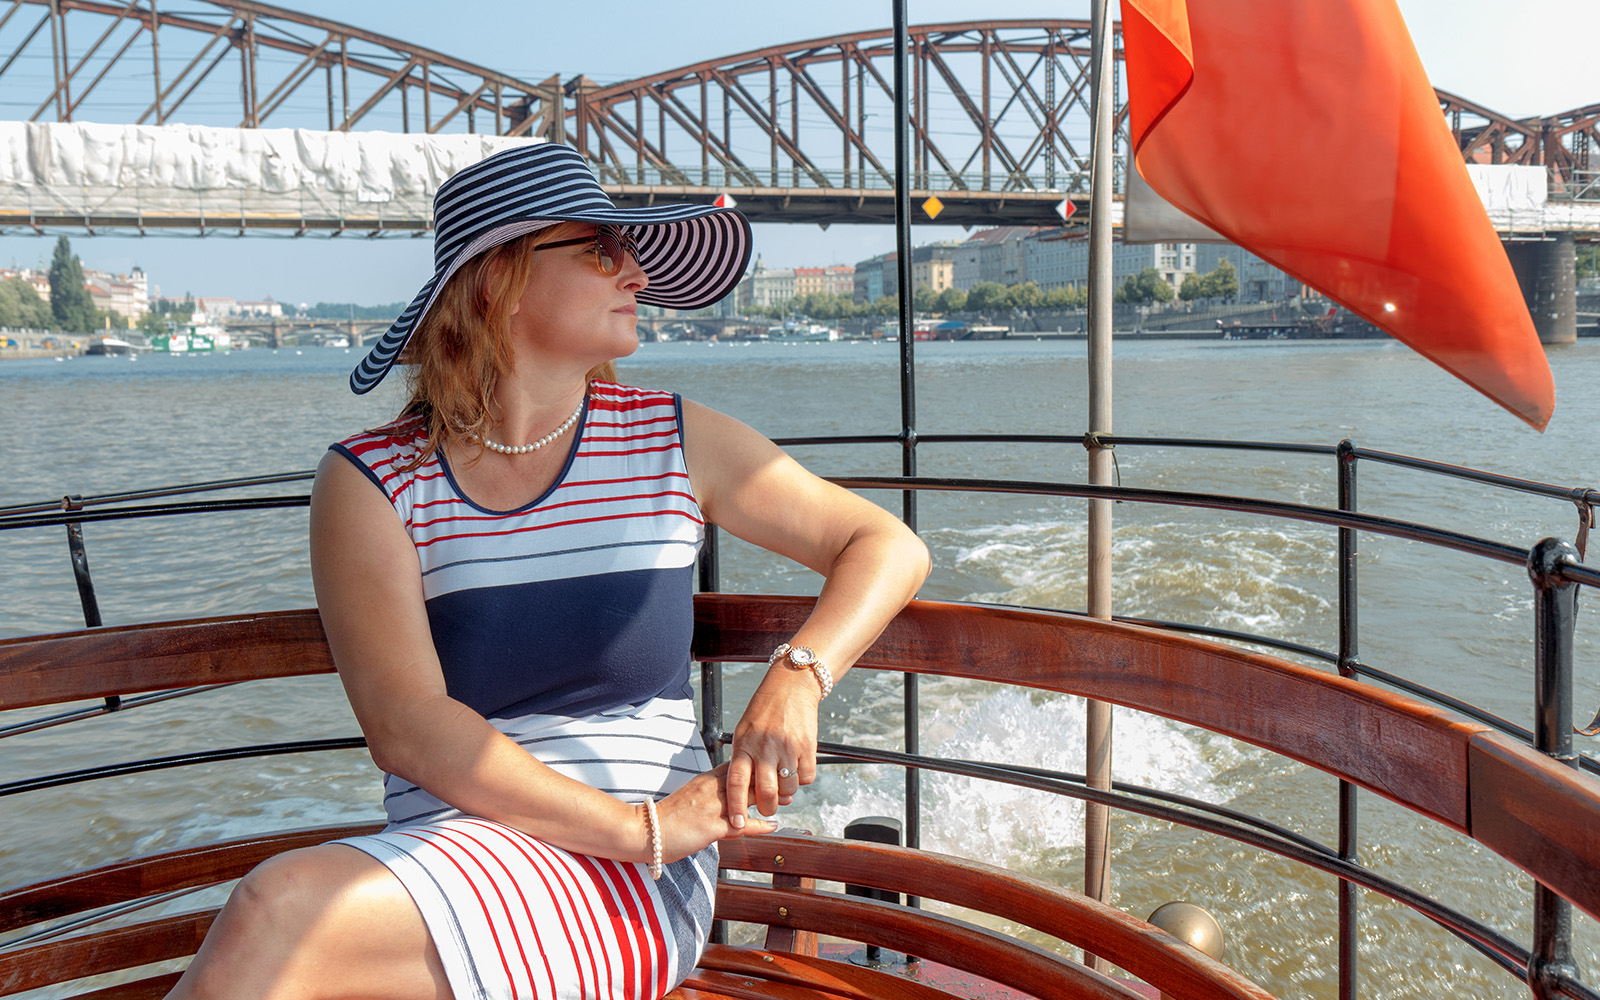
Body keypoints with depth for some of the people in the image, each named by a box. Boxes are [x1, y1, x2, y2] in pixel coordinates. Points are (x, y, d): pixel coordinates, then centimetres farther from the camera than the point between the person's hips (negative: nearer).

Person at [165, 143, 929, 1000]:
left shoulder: (673, 441, 6)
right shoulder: (369, 482, 1)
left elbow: (888, 545, 10)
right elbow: (405, 729, -10)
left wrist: (796, 678, -11)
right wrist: (641, 826, -18)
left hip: (638, 895, -1)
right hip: (445, 864, 1)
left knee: (282, 910, -28)